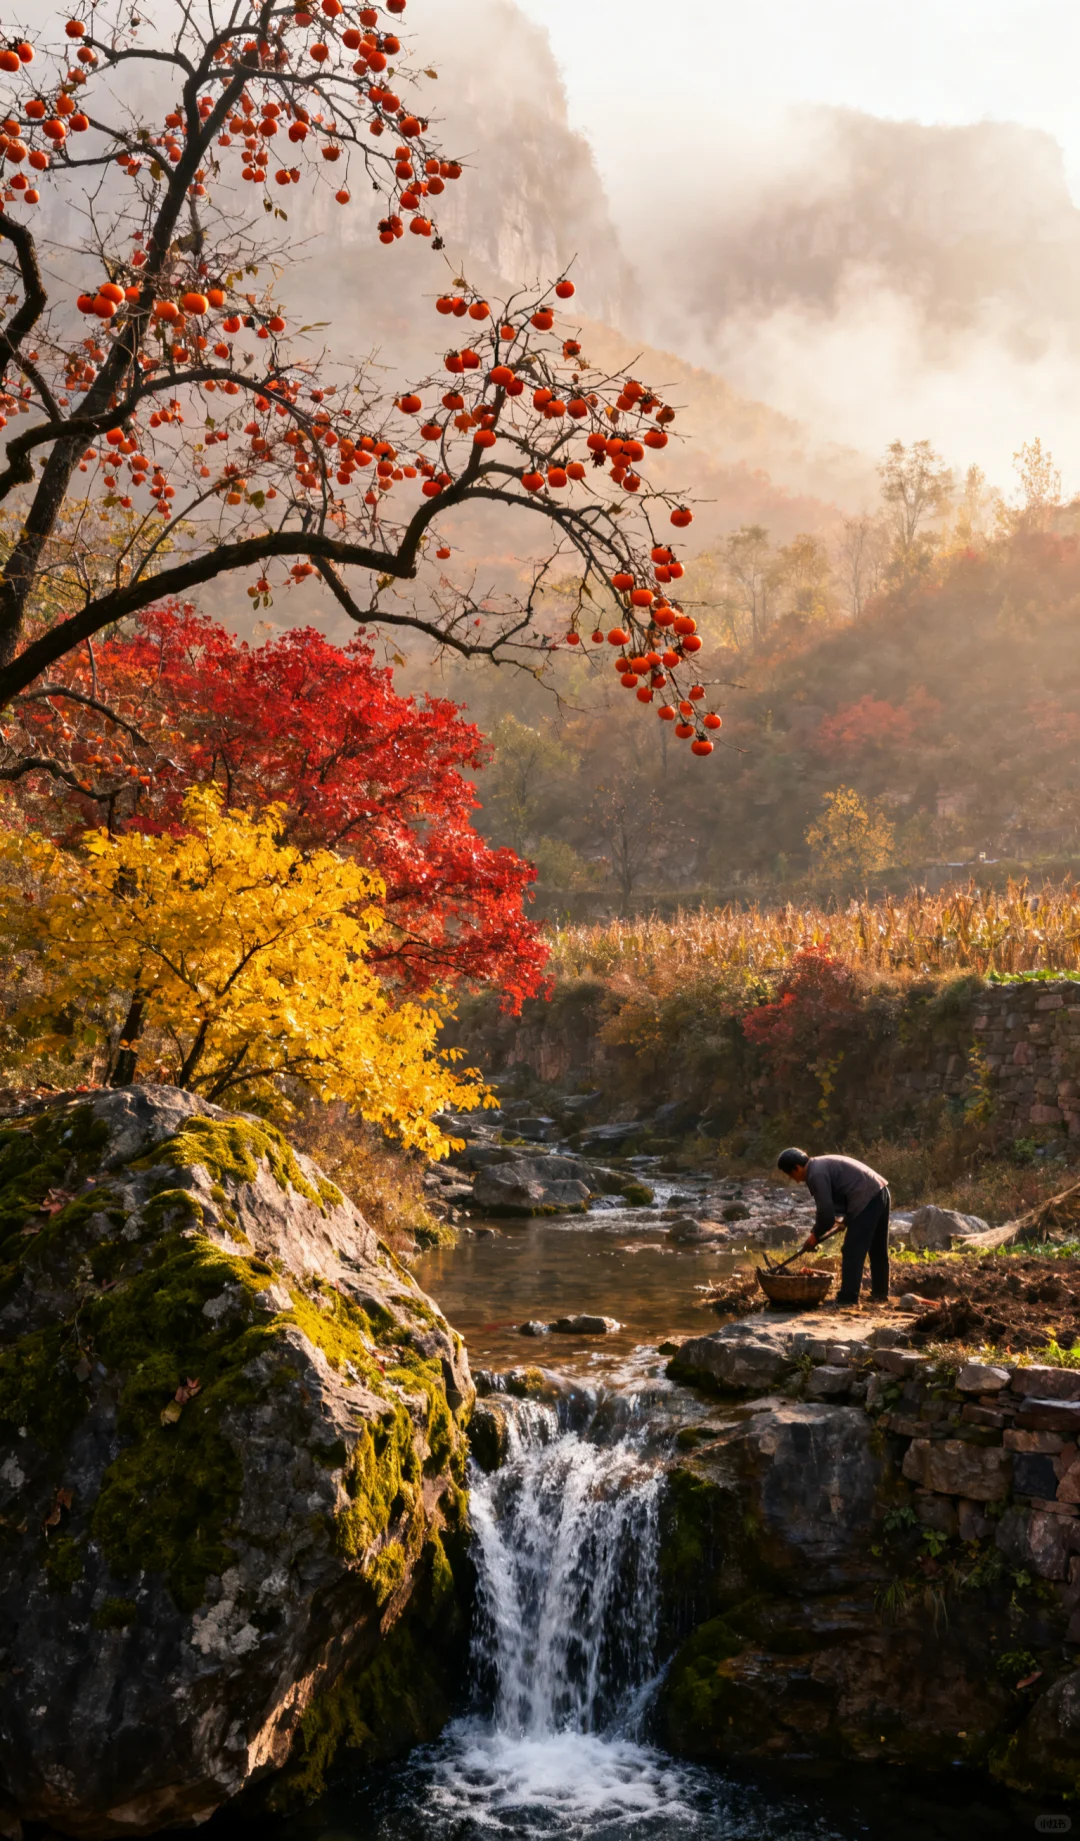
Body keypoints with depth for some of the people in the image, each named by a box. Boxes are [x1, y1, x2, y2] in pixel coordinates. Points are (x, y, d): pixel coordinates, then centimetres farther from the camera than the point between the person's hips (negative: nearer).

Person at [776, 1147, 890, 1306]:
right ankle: (880, 1293, 27)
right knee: (878, 1250, 18)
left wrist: (815, 1235, 1)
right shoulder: (821, 1165, 18)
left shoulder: (816, 1174, -12)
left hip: (866, 1199, -11)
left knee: (852, 1251, -5)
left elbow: (826, 1211, -12)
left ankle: (847, 1297, -3)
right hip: (880, 1192, 11)